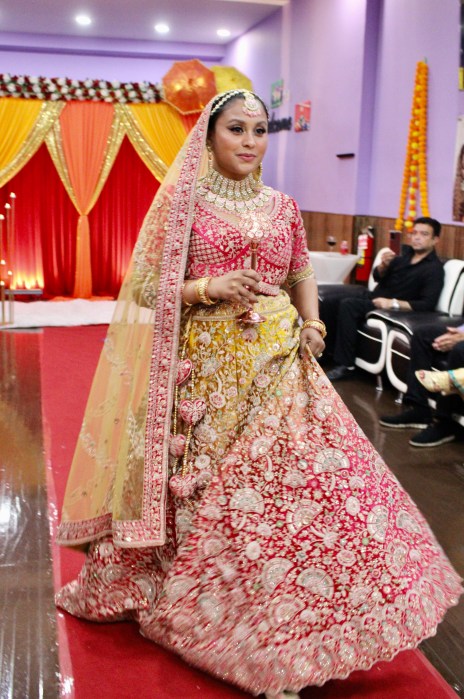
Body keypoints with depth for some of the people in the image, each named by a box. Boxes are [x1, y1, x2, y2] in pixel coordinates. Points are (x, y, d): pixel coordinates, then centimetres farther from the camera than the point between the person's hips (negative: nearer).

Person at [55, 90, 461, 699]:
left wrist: (312, 323, 3)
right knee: (210, 496, 3)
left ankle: (279, 632, 18)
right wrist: (209, 288, -18)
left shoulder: (281, 205, 11)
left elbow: (302, 276, 21)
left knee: (299, 480, -1)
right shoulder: (182, 201, -1)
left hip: (279, 367, 4)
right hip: (207, 369, -3)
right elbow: (148, 290, -3)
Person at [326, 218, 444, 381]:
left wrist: (392, 303, -26)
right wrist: (384, 265, -13)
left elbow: (428, 304, -20)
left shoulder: (434, 269, -10)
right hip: (373, 296, 7)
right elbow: (377, 277, 11)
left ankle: (346, 366, -23)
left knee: (348, 305, -28)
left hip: (394, 310, -7)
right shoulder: (407, 254, 10)